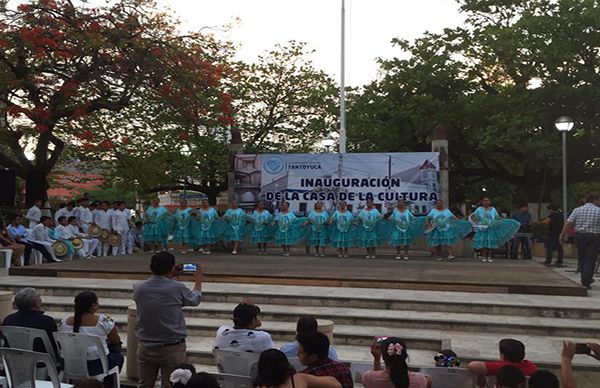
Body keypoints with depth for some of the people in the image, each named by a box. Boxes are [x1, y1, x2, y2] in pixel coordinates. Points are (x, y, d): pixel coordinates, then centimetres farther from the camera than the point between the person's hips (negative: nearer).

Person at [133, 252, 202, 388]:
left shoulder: (138, 288, -7)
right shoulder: (177, 288, -16)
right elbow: (195, 299, 6)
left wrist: (170, 277, 23)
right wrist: (198, 280, 23)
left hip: (146, 347, 4)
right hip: (172, 348, -4)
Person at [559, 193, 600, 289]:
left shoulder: (577, 210, 5)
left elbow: (568, 223, -3)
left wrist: (562, 235, -2)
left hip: (579, 236, 3)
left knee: (581, 258, 15)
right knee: (590, 260, 0)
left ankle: (585, 279, 27)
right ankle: (586, 282, -4)